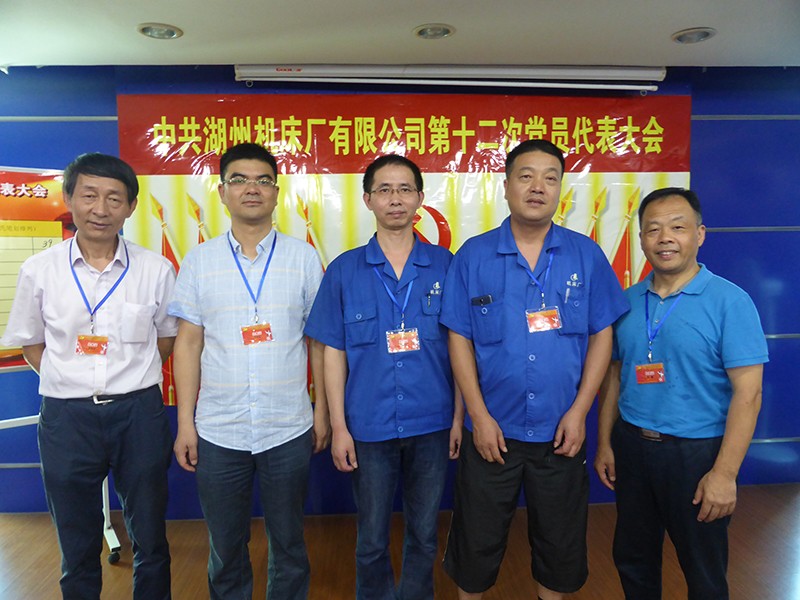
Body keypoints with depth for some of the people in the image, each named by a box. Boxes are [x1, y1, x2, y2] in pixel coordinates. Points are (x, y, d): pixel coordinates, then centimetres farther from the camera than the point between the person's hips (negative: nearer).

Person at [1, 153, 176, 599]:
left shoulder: (156, 270, -4)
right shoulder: (39, 270, -2)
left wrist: (130, 380, 3)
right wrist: (69, 382, 1)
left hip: (139, 414, 0)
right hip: (66, 416, 1)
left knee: (151, 543, 14)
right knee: (78, 549, 17)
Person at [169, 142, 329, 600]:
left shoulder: (304, 257, -1)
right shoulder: (199, 261, 2)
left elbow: (319, 340, 1)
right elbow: (188, 343, 3)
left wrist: (322, 411, 0)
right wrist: (185, 423, 0)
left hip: (289, 430, -1)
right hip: (217, 432, 1)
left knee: (289, 545, 16)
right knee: (226, 549, 18)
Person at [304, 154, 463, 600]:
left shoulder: (444, 265, -1)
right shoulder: (344, 270, -2)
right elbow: (334, 354, 0)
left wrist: (460, 416, 0)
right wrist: (339, 427, -2)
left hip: (432, 426, 1)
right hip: (369, 426, 0)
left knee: (424, 537, 17)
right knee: (372, 542, 15)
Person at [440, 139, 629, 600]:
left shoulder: (586, 256, -2)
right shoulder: (473, 256, -5)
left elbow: (601, 335, 0)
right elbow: (459, 338, -3)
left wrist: (579, 411, -7)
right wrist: (479, 415, -8)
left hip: (561, 433, 1)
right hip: (492, 430, 0)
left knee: (560, 541, 19)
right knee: (478, 541, 15)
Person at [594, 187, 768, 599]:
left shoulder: (729, 302, -12)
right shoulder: (627, 301, 3)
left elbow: (747, 393, -15)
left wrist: (724, 472, -19)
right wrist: (605, 443, 6)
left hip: (695, 453, -4)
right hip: (631, 446, 4)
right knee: (632, 561, 20)